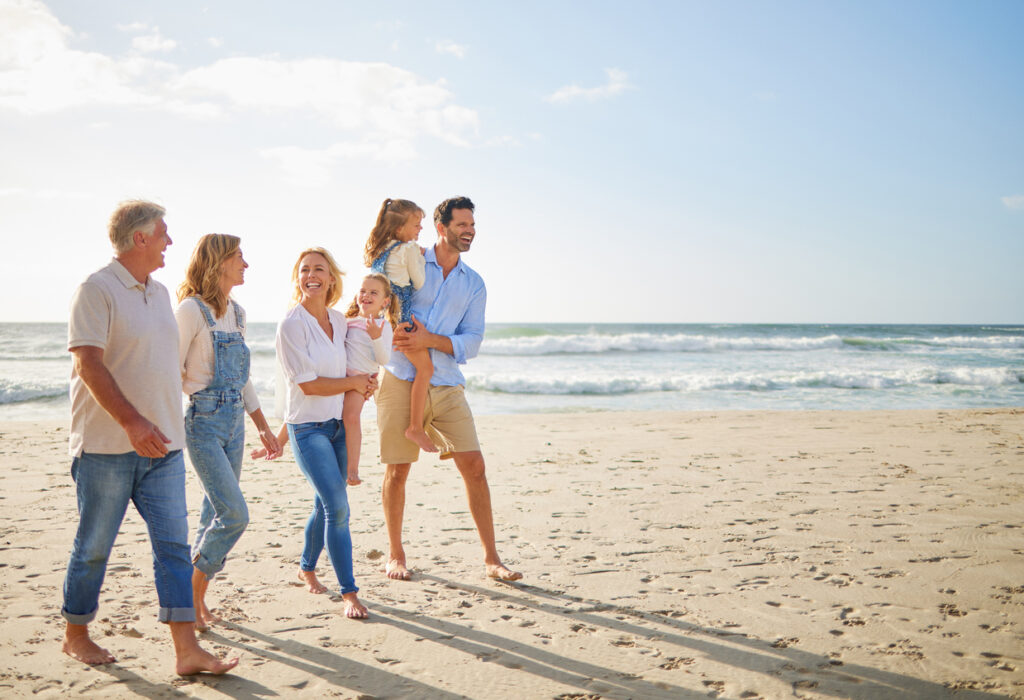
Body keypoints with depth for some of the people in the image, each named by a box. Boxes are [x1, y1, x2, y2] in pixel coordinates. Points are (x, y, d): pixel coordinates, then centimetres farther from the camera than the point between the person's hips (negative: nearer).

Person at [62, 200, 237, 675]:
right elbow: (89, 364, -18)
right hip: (107, 445, -6)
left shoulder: (159, 292, 14)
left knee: (174, 544, 1)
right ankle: (75, 635, 27)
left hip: (162, 444, 7)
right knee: (94, 546, 7)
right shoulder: (97, 289, -9)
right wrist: (132, 423, -26)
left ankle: (187, 650, 3)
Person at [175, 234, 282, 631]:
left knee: (216, 514, 9)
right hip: (203, 420, -7)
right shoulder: (192, 309, -10)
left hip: (235, 420, 7)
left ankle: (197, 598, 21)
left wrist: (263, 428, 19)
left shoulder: (236, 312, 13)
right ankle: (191, 594, 5)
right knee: (234, 513, -12)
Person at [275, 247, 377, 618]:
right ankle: (349, 593, -5)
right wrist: (355, 382, -8)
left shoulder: (339, 320, 6)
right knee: (338, 507, -13)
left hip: (338, 423, 7)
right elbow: (308, 384, -16)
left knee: (326, 505, 17)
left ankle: (307, 567, 40)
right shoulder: (291, 324, -13)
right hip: (307, 427, -6)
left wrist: (364, 384, 6)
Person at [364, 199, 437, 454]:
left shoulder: (379, 249, 14)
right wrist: (421, 259, 7)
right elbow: (420, 283, -7)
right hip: (402, 314, -9)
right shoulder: (409, 249, -10)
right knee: (425, 368, -5)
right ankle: (415, 427, -7)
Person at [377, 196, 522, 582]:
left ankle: (491, 558, 6)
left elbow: (471, 341, 1)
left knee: (474, 466, -3)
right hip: (401, 381, -2)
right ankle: (395, 555, 23)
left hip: (446, 385, 3)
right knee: (397, 471, 4)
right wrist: (393, 333, -11)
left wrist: (430, 340, -16)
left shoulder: (473, 284, 9)